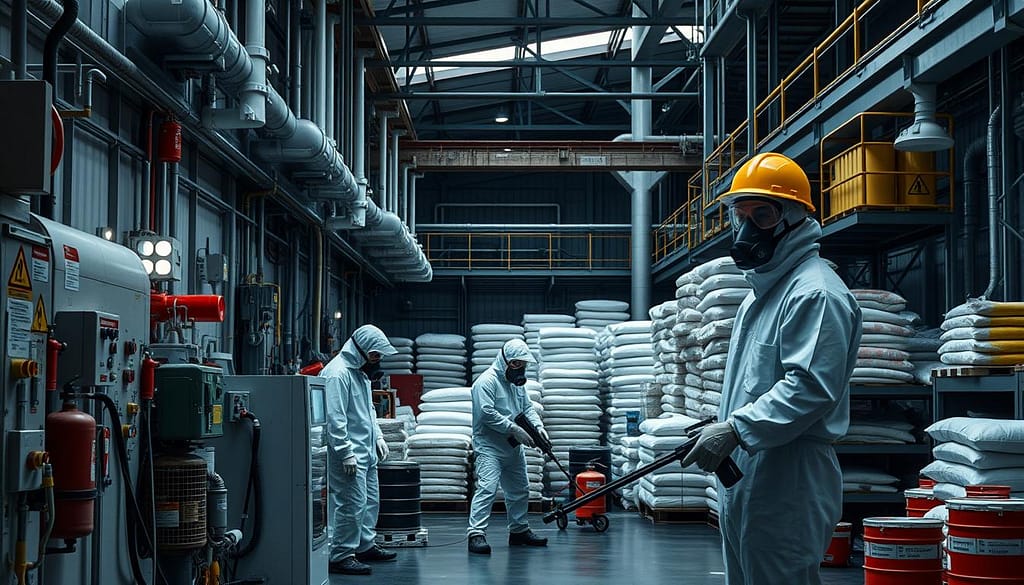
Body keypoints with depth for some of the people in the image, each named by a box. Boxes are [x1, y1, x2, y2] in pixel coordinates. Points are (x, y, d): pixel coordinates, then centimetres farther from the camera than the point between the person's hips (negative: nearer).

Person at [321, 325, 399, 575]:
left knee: (370, 500, 17)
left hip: (366, 451, 10)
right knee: (352, 504, -10)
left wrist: (378, 436, 17)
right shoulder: (338, 373, -18)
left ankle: (365, 546, 31)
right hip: (349, 454, -10)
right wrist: (346, 453, -23)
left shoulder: (361, 371, 15)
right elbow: (335, 419, -23)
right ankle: (341, 556, -4)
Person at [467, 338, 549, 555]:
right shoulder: (487, 381, -15)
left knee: (519, 490, 17)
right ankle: (476, 534, -23)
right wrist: (515, 429, -25)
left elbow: (527, 407, 16)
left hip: (513, 448, 9)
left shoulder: (517, 382, 15)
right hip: (490, 448, -9)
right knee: (487, 488, -20)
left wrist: (538, 426, -4)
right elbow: (488, 413, -24)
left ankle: (519, 530, 32)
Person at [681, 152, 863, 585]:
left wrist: (736, 429, -26)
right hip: (743, 477, 11)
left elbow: (811, 388, -25)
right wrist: (720, 430, 17)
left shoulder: (815, 294, -14)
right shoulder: (761, 292, 21)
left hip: (787, 482, -11)